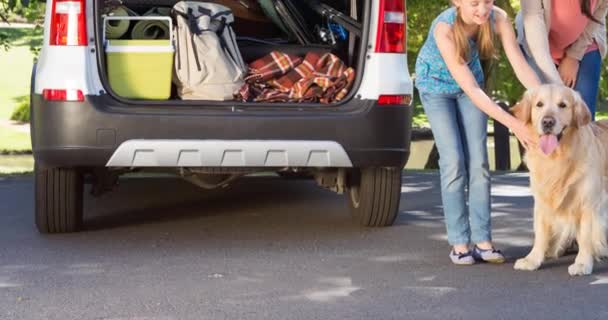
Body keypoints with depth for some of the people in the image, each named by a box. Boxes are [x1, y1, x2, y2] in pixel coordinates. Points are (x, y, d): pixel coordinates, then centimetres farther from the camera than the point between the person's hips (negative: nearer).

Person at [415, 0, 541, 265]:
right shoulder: (444, 29, -37)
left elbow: (521, 66, -26)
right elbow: (471, 89, -39)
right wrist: (512, 124, -44)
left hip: (471, 78, 3)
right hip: (436, 85, -3)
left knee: (478, 160, -5)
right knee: (454, 161, -11)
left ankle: (482, 241, -4)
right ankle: (459, 243, -6)